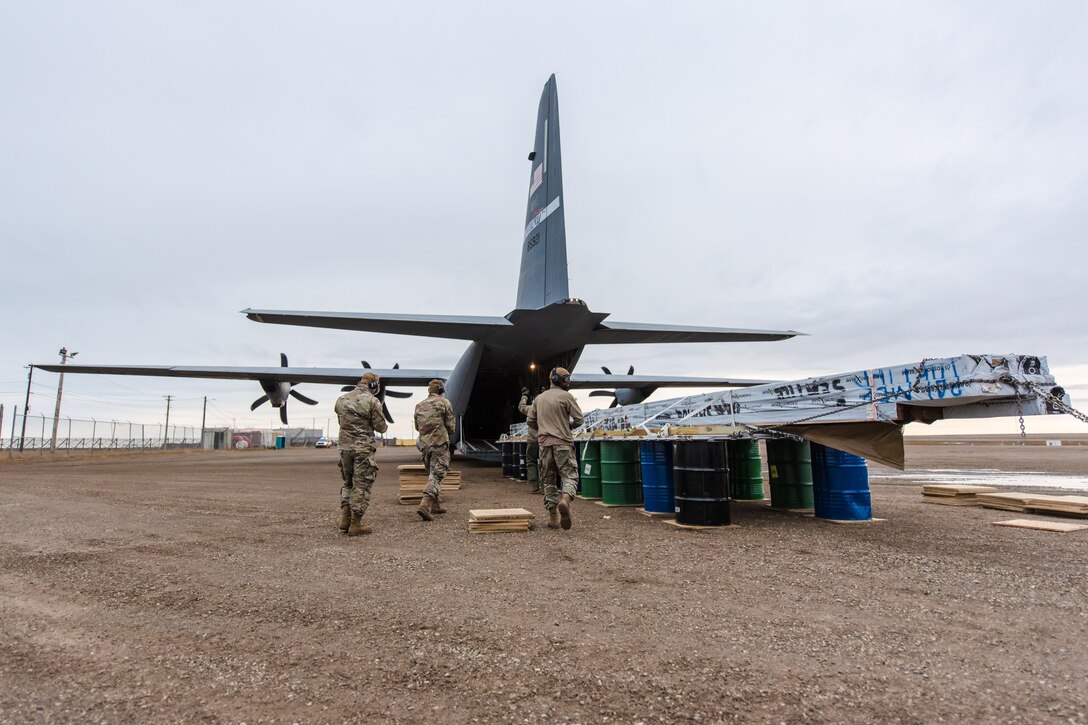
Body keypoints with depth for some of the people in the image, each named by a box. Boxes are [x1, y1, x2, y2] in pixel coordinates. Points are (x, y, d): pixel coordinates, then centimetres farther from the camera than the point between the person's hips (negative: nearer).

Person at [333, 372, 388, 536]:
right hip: (363, 448, -6)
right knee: (362, 486, 2)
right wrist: (386, 426, 14)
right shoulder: (372, 401, -11)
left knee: (347, 483, 20)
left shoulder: (341, 399, 8)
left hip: (344, 447, 6)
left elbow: (341, 422, 14)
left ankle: (345, 519, 19)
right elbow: (380, 427, -7)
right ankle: (356, 524, 5)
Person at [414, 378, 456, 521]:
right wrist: (448, 436, 15)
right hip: (439, 443, -6)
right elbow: (451, 425, -4)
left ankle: (435, 505, 24)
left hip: (424, 443, 6)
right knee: (436, 474, -7)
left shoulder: (419, 405, 13)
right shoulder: (444, 402, -4)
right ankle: (425, 504, -21)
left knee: (431, 474, 18)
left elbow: (417, 426, 17)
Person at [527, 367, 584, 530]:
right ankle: (565, 499, -33)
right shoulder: (566, 396, -2)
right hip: (562, 442, -5)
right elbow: (579, 419, -5)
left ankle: (553, 516, 9)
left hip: (544, 443, 5)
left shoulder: (539, 398, 14)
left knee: (548, 480, 10)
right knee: (569, 475, -4)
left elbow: (531, 421, 17)